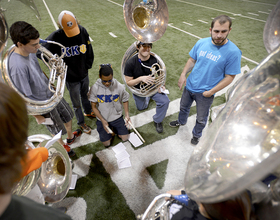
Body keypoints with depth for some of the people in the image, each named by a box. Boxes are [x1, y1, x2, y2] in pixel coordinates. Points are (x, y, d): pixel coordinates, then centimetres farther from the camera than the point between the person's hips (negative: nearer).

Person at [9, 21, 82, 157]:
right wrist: (37, 116, -16)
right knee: (56, 129, 17)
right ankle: (62, 146, 49)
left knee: (68, 116, 26)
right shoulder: (17, 66, -35)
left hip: (52, 94, 8)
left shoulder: (30, 52, -10)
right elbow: (24, 98, -26)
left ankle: (70, 137, 56)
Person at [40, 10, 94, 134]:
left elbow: (89, 51, 0)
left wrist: (87, 66, 0)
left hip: (84, 74, 4)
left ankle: (88, 112, 55)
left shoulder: (82, 31, -11)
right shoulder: (55, 37, -22)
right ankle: (81, 123, 37)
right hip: (71, 79, -3)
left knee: (85, 95, 27)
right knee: (76, 103, 13)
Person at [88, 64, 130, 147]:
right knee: (107, 143, -1)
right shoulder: (95, 88, -18)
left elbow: (125, 100, 0)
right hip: (102, 119, 0)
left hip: (117, 117, 1)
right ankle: (109, 128, 28)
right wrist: (103, 120, -20)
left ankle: (114, 127, 27)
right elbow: (94, 106, -11)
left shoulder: (119, 87, -17)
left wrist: (127, 114, -15)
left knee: (125, 138, 0)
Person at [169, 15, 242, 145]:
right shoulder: (201, 43, -8)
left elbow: (229, 77, -16)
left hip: (205, 93, -4)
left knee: (201, 119, 17)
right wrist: (183, 74, -10)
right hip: (189, 86, 4)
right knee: (184, 107, 28)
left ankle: (196, 135, 46)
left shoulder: (233, 52, -20)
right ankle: (181, 121, 59)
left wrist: (211, 92, -20)